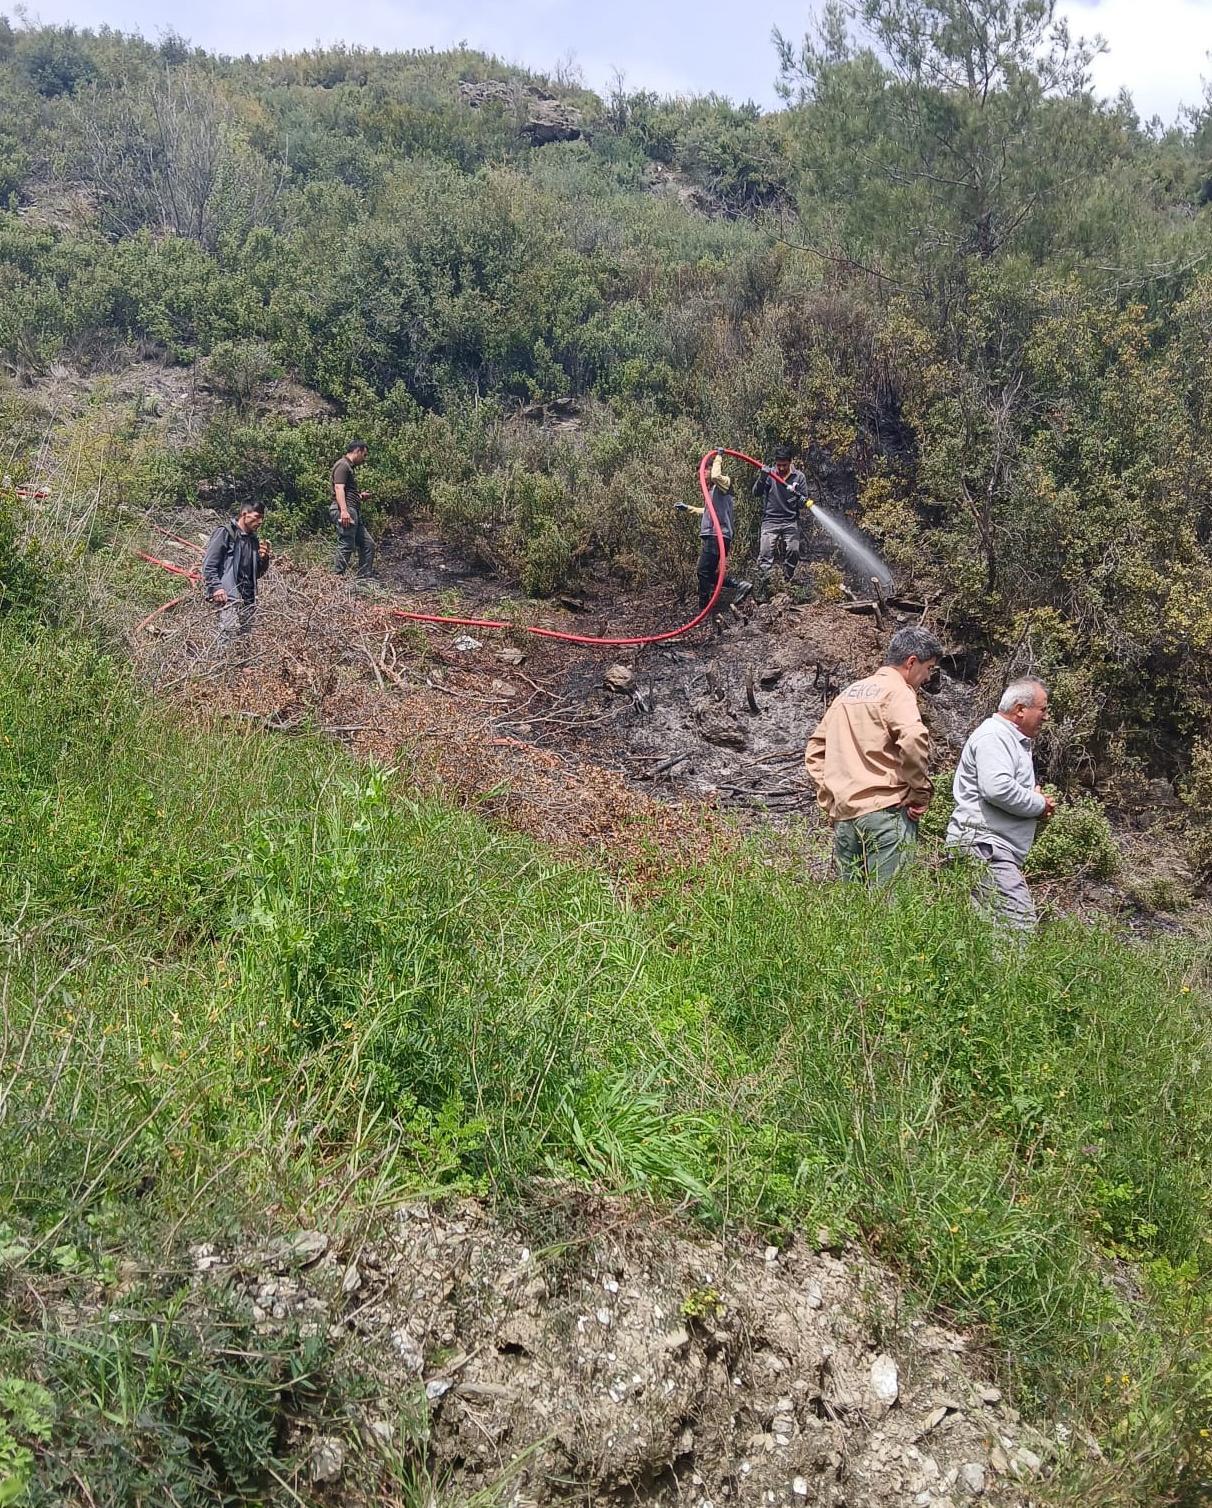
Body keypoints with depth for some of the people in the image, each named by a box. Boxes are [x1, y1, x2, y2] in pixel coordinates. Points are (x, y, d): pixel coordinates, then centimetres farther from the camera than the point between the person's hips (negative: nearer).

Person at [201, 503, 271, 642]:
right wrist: (215, 587, -18)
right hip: (228, 595, -7)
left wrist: (264, 558, 8)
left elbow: (257, 573, 27)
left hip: (248, 598, 8)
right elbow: (209, 564, -6)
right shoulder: (225, 532, 0)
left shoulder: (253, 539, 23)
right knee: (230, 635, -20)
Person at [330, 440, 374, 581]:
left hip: (353, 513, 11)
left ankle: (364, 578, 14)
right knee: (346, 547, -12)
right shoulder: (343, 465, -6)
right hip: (345, 511, -11)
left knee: (368, 544, 11)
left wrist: (360, 497, 18)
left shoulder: (349, 467, 26)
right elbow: (338, 488, -18)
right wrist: (344, 510, -29)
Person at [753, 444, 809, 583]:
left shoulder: (799, 476, 4)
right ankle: (765, 582, -14)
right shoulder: (769, 473, 4)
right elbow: (756, 493, -2)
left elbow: (804, 502, 4)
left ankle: (787, 581, 5)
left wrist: (797, 495, -19)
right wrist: (761, 477, -19)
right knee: (765, 552, -14)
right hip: (770, 520, -1)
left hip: (791, 521, 1)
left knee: (793, 552, -10)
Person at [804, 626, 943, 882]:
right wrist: (920, 793, -12)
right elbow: (913, 738, -23)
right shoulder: (897, 691, -4)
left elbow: (814, 751, 22)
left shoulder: (848, 693, 20)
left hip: (842, 816, 8)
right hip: (884, 811, -7)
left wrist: (829, 801, 18)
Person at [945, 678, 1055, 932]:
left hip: (990, 849, 11)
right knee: (1020, 925, -17)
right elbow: (998, 788, -24)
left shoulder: (1013, 739, 26)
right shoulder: (993, 735, -9)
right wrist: (1039, 804, -8)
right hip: (982, 846, -11)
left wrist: (1037, 802, 16)